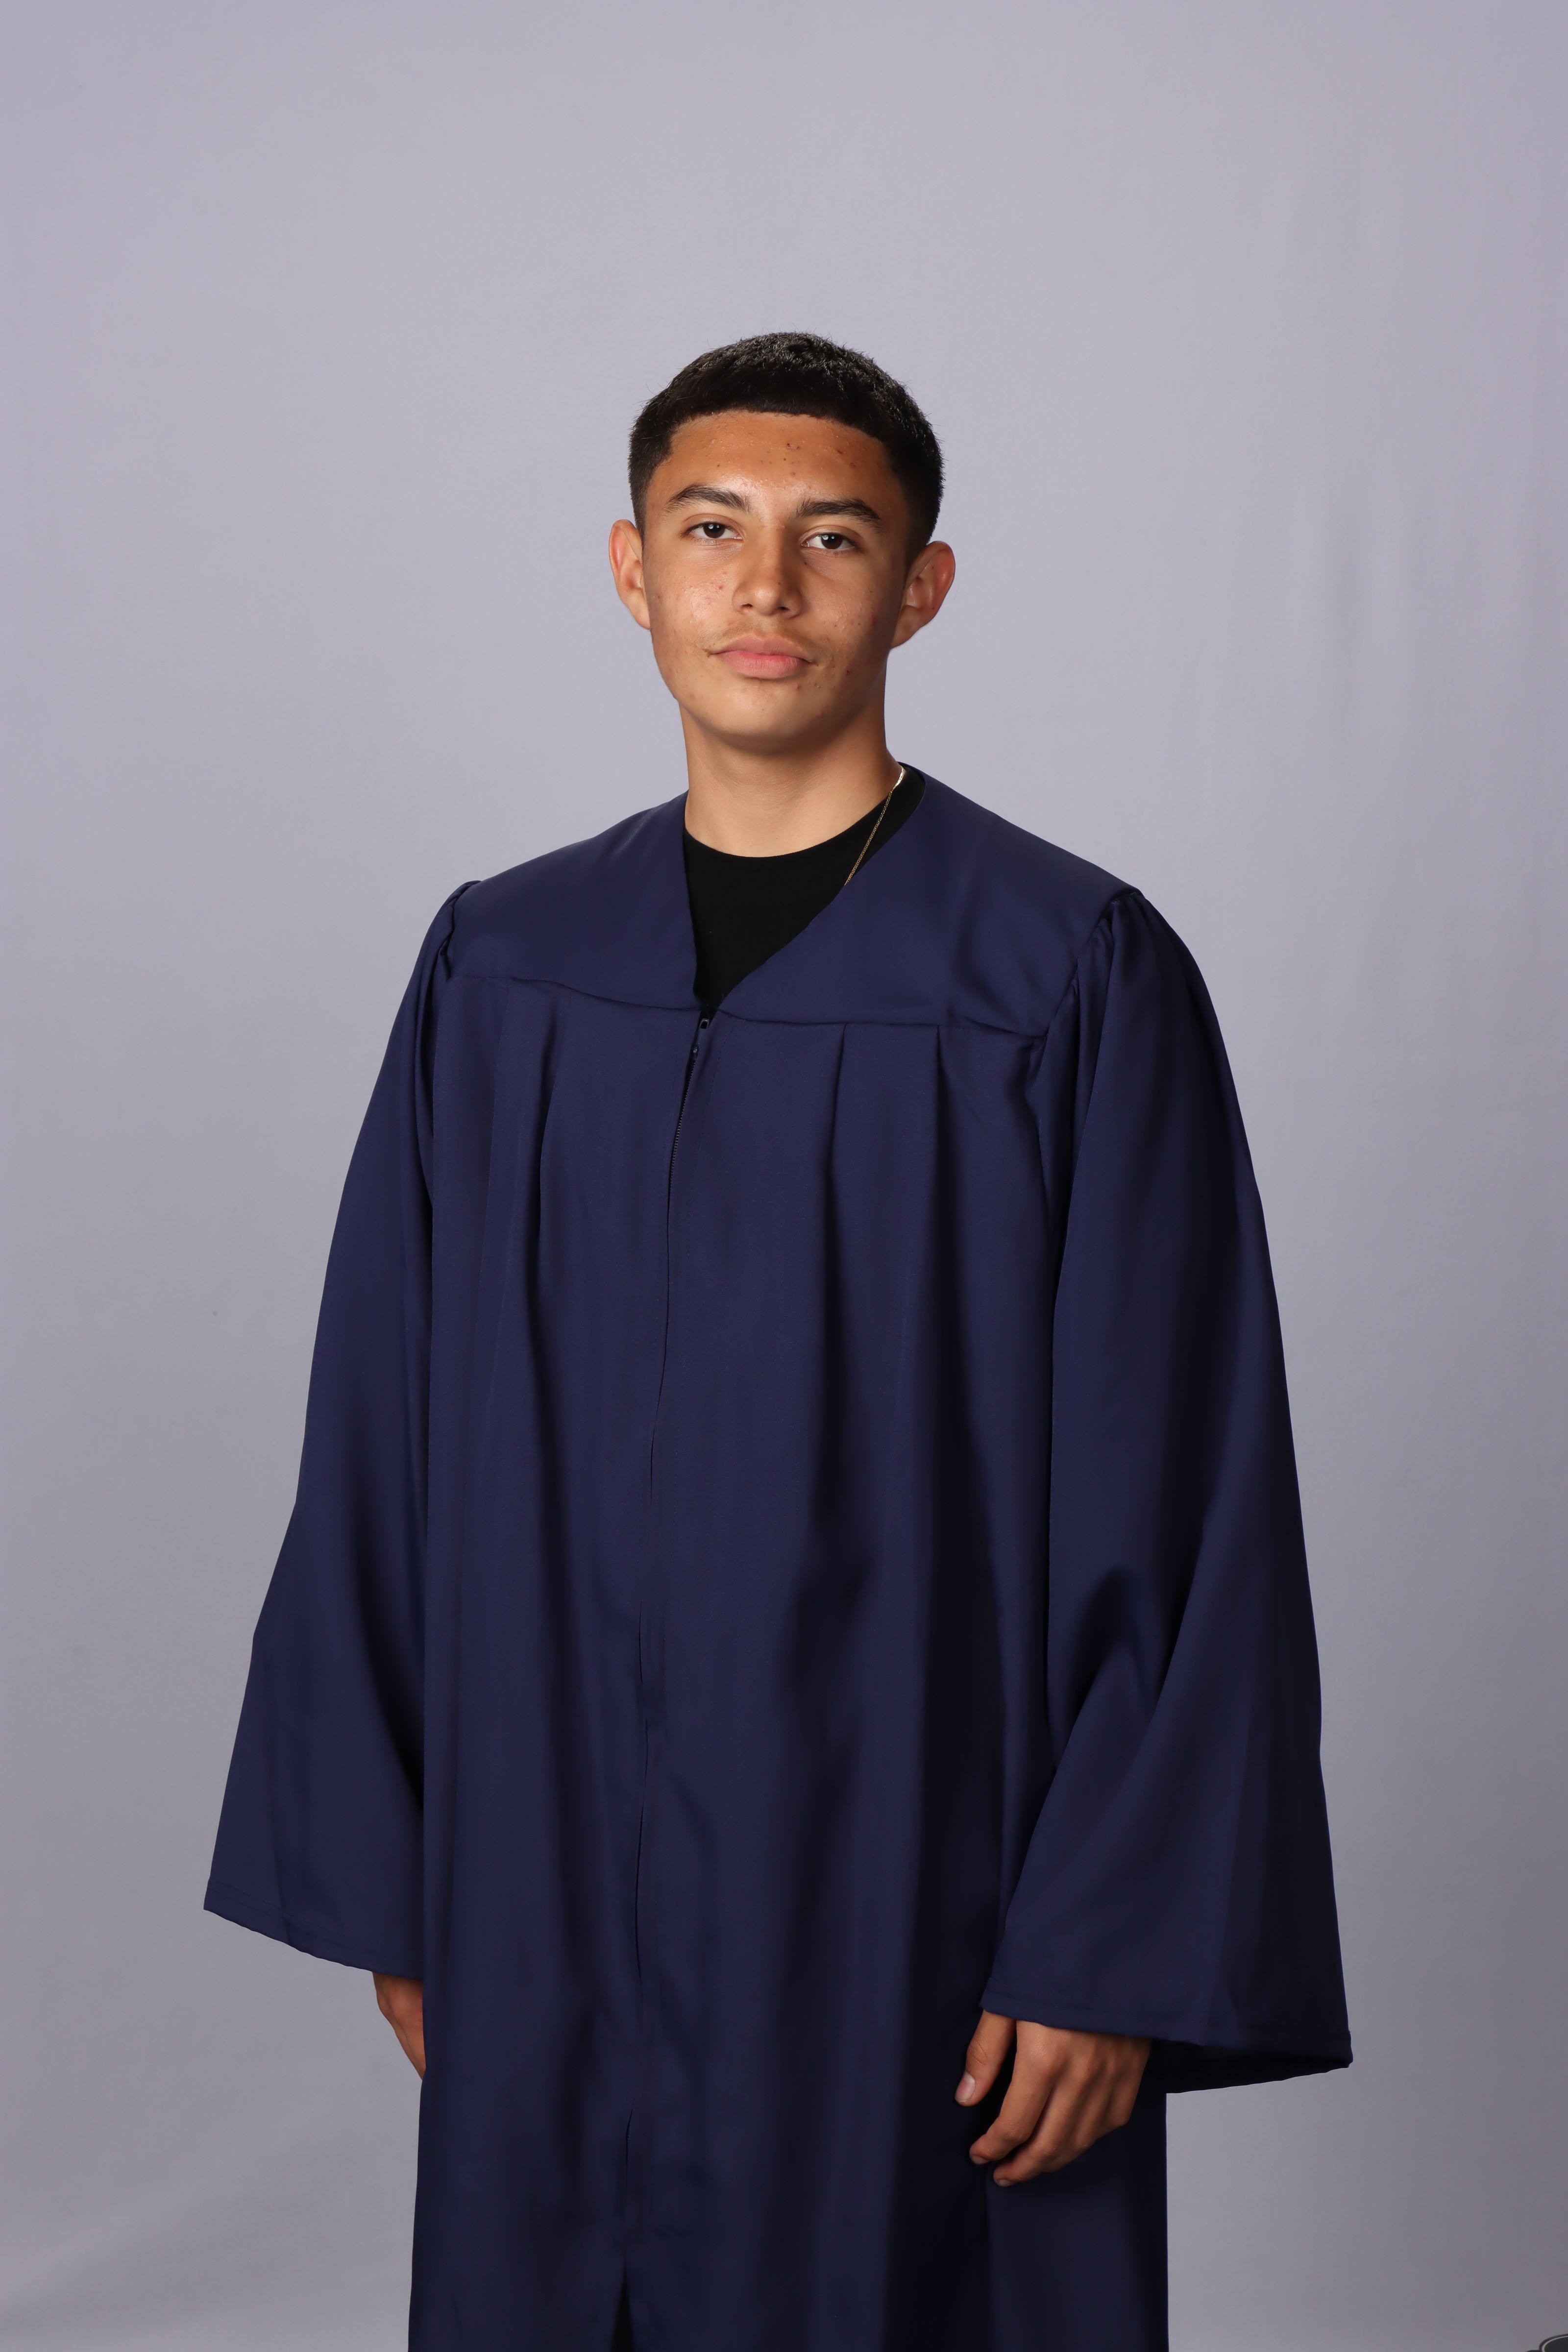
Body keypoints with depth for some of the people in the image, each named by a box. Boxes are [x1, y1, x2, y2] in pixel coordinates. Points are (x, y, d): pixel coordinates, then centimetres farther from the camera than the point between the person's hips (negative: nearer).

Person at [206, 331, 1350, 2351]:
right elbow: (384, 1457, 8)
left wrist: (1116, 1953, -12)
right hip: (553, 1886, 4)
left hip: (921, 1890, -3)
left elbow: (1185, 1505, -9)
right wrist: (391, 1879, 5)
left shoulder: (1076, 977, -7)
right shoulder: (500, 970, 5)